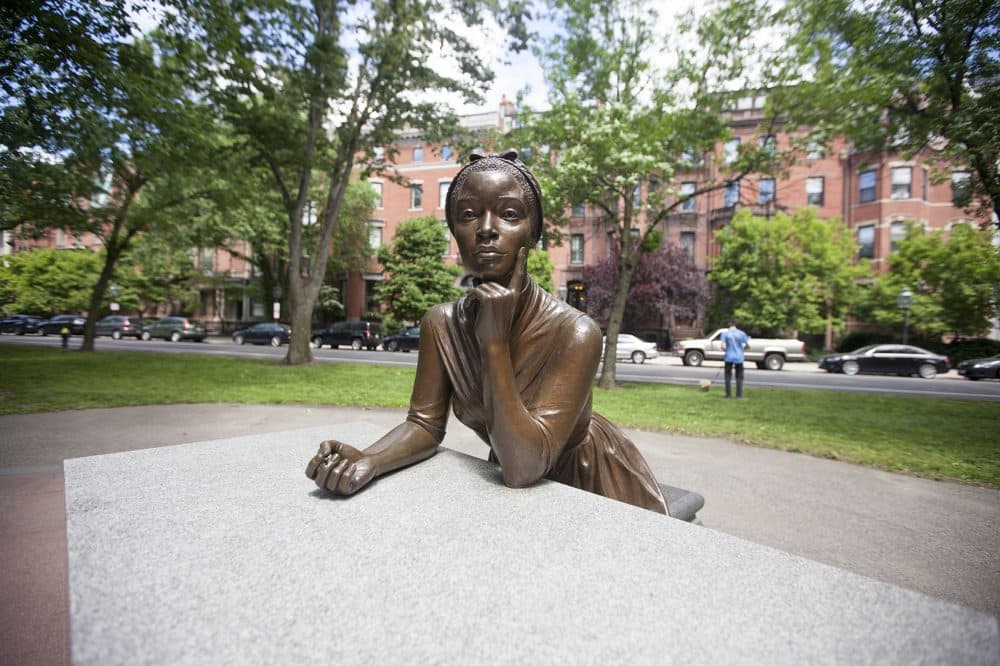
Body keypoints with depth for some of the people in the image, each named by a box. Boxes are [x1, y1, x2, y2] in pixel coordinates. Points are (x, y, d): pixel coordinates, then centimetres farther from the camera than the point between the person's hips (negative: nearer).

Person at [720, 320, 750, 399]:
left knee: (728, 376, 9)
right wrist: (742, 348, 17)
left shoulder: (725, 333, -5)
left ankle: (728, 394, 9)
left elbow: (723, 346, -11)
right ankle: (739, 396, 4)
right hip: (739, 358, 1)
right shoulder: (741, 333, -2)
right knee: (739, 377, 7)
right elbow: (748, 345, -3)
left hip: (729, 357, 0)